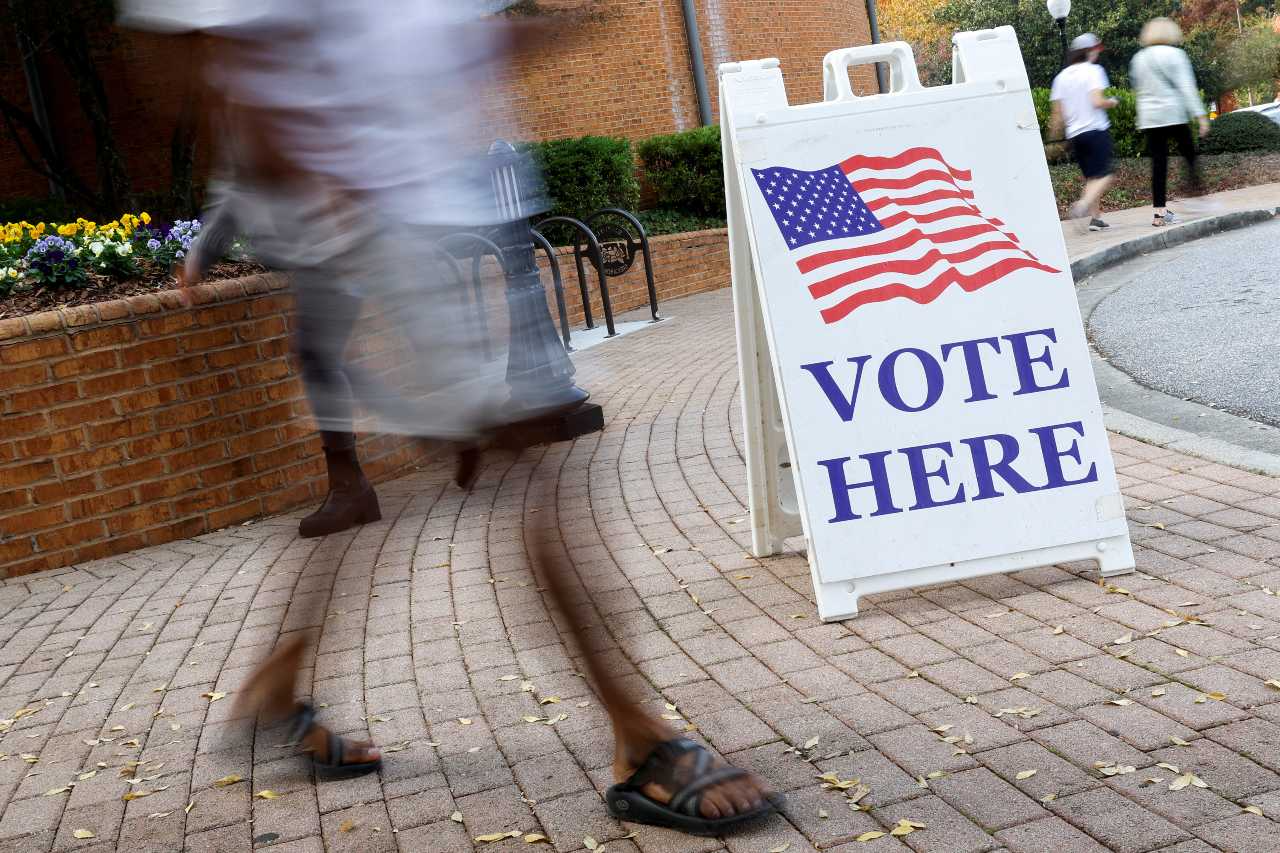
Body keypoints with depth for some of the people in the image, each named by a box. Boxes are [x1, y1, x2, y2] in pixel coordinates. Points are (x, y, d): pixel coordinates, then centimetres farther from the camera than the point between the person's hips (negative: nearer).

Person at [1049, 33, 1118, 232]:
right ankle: (1083, 205, -30)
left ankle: (1096, 216, 7)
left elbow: (1058, 113, 9)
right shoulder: (1093, 70, -5)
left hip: (1074, 134, 6)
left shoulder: (1061, 76, 11)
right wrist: (1111, 102, 2)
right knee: (1104, 176, -8)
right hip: (1096, 130, -6)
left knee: (1091, 177, 14)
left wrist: (1054, 134, 18)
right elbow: (1097, 101, -17)